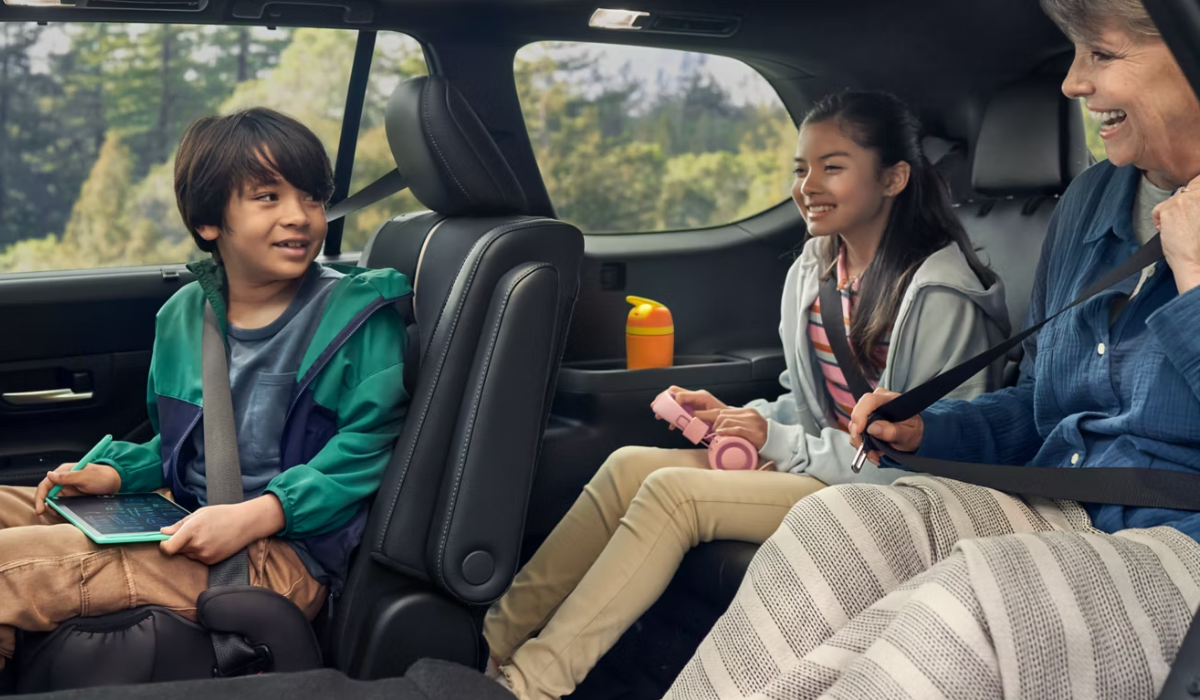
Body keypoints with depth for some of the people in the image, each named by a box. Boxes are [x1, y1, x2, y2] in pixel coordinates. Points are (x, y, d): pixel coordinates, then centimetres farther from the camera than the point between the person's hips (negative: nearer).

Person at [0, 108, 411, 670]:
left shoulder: (361, 317, -8)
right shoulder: (183, 315, 11)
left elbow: (363, 450, -14)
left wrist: (252, 517, -24)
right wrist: (113, 474, 5)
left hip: (285, 554, -7)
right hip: (188, 520, 7)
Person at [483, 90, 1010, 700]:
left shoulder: (942, 298, -17)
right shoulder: (809, 274, 9)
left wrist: (779, 441, -14)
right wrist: (747, 423, -3)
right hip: (811, 467, 8)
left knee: (672, 491, -23)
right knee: (629, 464, -11)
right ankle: (494, 641, -14)